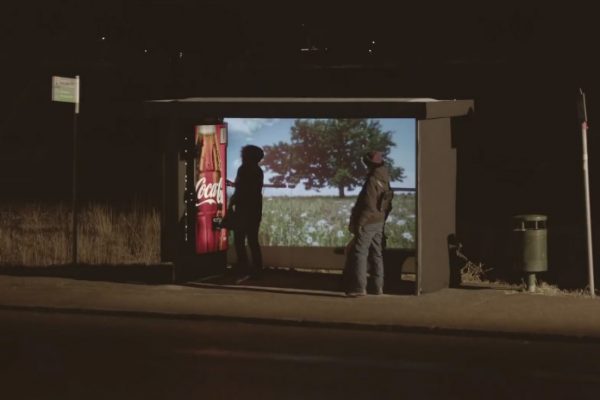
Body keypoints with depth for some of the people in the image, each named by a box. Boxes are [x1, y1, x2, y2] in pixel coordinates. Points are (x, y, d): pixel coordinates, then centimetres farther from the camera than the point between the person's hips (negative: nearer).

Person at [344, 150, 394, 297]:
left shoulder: (372, 181, -18)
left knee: (359, 253, -5)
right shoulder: (384, 181, 8)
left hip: (368, 223, -9)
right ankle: (378, 286, 15)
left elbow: (368, 206, -22)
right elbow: (387, 204, 14)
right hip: (379, 223, 9)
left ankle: (359, 287, -9)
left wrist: (359, 223, -17)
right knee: (377, 254, 13)